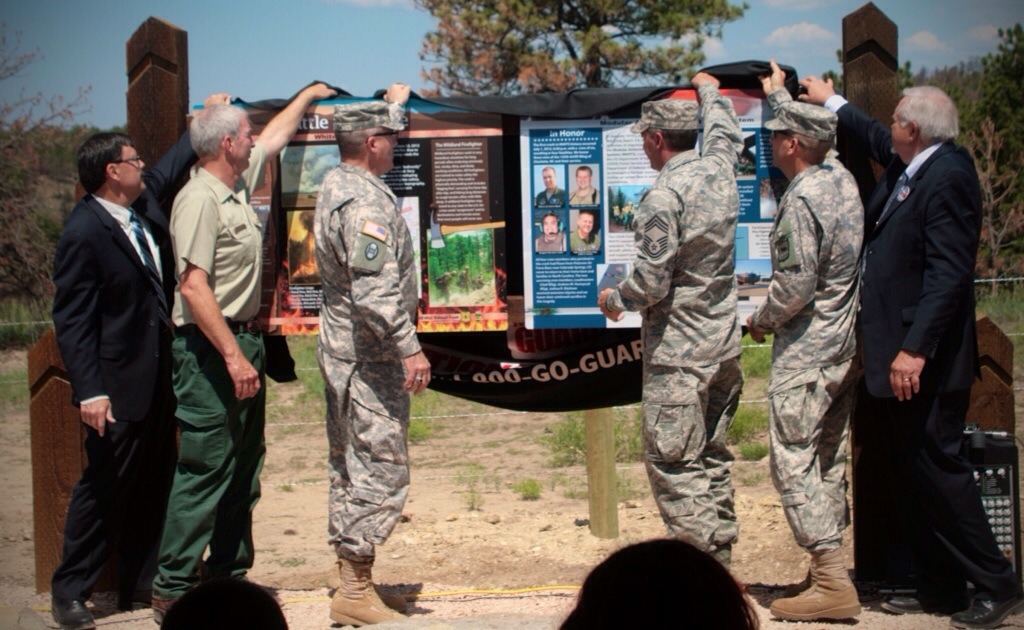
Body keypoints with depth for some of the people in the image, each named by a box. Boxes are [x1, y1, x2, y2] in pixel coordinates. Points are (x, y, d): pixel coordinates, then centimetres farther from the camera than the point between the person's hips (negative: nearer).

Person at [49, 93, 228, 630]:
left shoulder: (144, 201, 5)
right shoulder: (83, 234, -17)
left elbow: (174, 164, 28)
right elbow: (71, 320, -19)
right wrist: (90, 390, -23)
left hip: (158, 379, 8)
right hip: (119, 387, -8)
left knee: (154, 486, 14)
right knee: (103, 488, -1)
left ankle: (141, 584, 24)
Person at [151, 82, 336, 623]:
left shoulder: (238, 183, 12)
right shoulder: (200, 199, -16)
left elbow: (275, 137, 34)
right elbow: (194, 288, -23)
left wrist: (308, 95, 47)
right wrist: (233, 357, -27)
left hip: (242, 342, 10)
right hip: (211, 349, -10)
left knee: (244, 466, 13)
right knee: (205, 467, -10)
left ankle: (229, 575, 20)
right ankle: (172, 589, -7)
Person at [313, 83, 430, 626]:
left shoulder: (337, 184, 11)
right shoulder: (364, 202, -19)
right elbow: (375, 288, -27)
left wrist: (392, 104, 47)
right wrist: (410, 347, -26)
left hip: (343, 352, 11)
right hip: (370, 358, -11)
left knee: (349, 470, 14)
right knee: (380, 472, -8)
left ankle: (351, 583, 21)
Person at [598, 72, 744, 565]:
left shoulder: (664, 196, -19)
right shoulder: (719, 169, 3)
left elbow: (651, 283, -19)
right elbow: (724, 132, 29)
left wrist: (614, 299, 1)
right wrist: (708, 90, 46)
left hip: (677, 352, -8)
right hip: (724, 344, 8)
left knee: (673, 463, -5)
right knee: (712, 458, 15)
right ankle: (720, 559, 19)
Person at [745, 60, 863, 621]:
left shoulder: (801, 199, -18)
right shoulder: (841, 178, 7)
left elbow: (795, 284, -22)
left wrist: (760, 321, -4)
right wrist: (778, 95, 44)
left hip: (806, 352, -9)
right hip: (846, 345, 9)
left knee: (794, 462, -7)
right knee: (828, 462, 13)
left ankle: (831, 583, -11)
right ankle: (830, 572, 16)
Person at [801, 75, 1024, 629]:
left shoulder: (947, 177, -18)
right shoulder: (907, 167, 10)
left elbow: (948, 273, -24)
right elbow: (875, 139, 35)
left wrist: (915, 350, -28)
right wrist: (832, 103, 48)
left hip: (923, 360, -10)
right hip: (898, 355, 10)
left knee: (937, 467, -8)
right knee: (913, 472, 12)